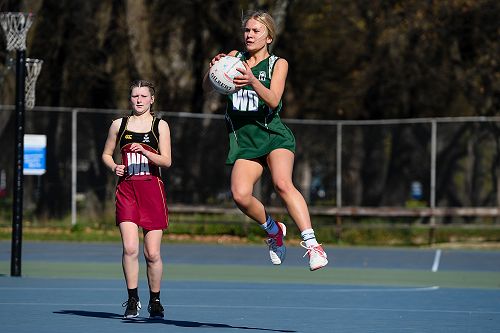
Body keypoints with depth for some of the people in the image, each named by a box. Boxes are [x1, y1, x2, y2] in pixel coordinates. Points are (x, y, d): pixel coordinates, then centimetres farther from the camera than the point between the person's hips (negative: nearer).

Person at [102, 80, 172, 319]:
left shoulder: (160, 125, 6)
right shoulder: (119, 125, 11)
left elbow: (166, 161, -1)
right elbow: (106, 154, 20)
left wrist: (144, 151, -17)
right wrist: (114, 167, -1)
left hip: (152, 189, -1)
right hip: (127, 189, 1)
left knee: (152, 253, -1)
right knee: (129, 248, -15)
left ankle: (155, 301, 17)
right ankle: (132, 299, -3)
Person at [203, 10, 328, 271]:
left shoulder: (278, 64, 3)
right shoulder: (234, 58, 13)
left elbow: (273, 101, -13)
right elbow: (207, 88, 2)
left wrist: (252, 81, -32)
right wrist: (213, 70, -21)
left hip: (273, 134, -3)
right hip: (243, 139, 3)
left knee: (282, 183, -29)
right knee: (240, 195, -19)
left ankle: (311, 244, -33)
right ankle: (273, 230, 9)